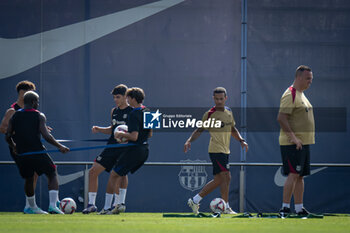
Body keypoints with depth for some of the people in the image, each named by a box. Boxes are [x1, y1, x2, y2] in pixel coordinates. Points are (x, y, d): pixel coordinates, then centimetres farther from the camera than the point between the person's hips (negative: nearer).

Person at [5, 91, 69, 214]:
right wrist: (60, 146, -2)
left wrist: (14, 147, 27)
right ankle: (53, 205, -7)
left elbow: (8, 137, 8)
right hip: (37, 152, -4)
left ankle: (32, 207, 32)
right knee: (52, 175, 8)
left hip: (22, 154, 4)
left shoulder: (15, 116, 9)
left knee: (28, 179, 23)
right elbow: (46, 135, -12)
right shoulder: (39, 116, -3)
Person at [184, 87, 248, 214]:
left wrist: (241, 140, 11)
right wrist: (189, 140, -17)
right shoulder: (209, 114, -7)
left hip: (225, 151, 8)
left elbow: (232, 129, 24)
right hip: (216, 150, -8)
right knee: (226, 176, -15)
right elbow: (200, 130, -3)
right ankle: (226, 207, -10)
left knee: (218, 180, 10)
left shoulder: (229, 112, 12)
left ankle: (195, 200, 19)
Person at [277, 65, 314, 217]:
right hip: (292, 144, -10)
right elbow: (281, 118, -20)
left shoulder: (301, 95, 19)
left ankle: (299, 208, 12)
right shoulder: (290, 95, -12)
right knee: (293, 174, -12)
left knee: (300, 176, 9)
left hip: (304, 142, 10)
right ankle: (285, 207, -10)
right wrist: (293, 137, -24)